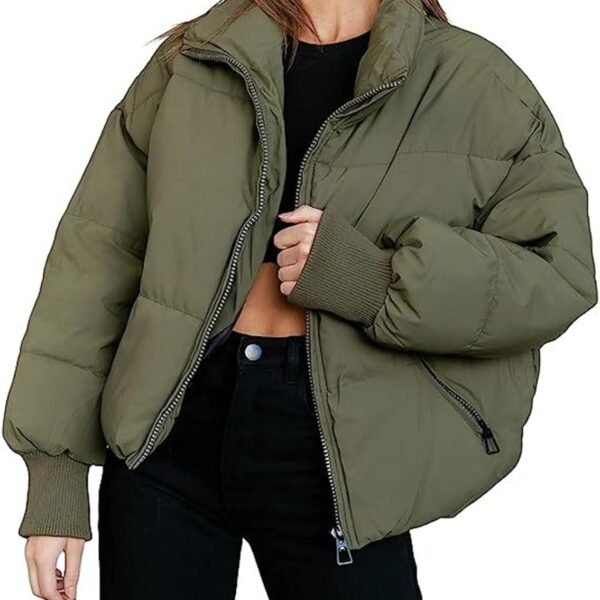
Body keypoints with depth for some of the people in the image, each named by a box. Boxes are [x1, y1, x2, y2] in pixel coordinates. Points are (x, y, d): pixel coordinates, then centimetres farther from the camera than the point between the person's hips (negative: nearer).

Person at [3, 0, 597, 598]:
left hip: (333, 459, -1)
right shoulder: (189, 61, 4)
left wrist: (375, 280, -21)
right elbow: (95, 259, 2)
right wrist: (55, 477, -2)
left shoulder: (476, 83, 0)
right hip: (168, 433, 2)